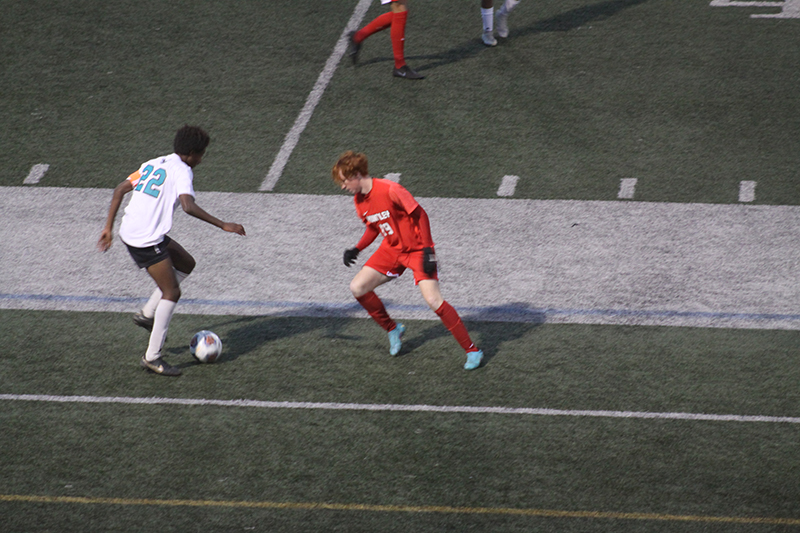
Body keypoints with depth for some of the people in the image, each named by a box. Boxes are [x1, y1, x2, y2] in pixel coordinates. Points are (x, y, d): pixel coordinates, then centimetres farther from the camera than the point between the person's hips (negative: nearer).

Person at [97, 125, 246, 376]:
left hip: (129, 232, 9)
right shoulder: (182, 171, -9)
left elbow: (120, 190, 17)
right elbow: (188, 206, -27)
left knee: (186, 264, 22)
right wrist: (223, 225, -24)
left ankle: (147, 314, 20)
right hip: (147, 240, -9)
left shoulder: (154, 164, 16)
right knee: (171, 292, -1)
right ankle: (152, 357, 0)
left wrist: (109, 227, 21)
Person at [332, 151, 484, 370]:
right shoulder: (359, 200, 0)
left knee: (433, 300, -21)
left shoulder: (390, 190, -24)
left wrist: (427, 251, -22)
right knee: (357, 288, -1)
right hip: (392, 249, 8)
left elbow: (420, 215, -19)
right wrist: (356, 249, 3)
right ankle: (392, 329, 21)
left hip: (417, 249, -8)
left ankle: (472, 350, -10)